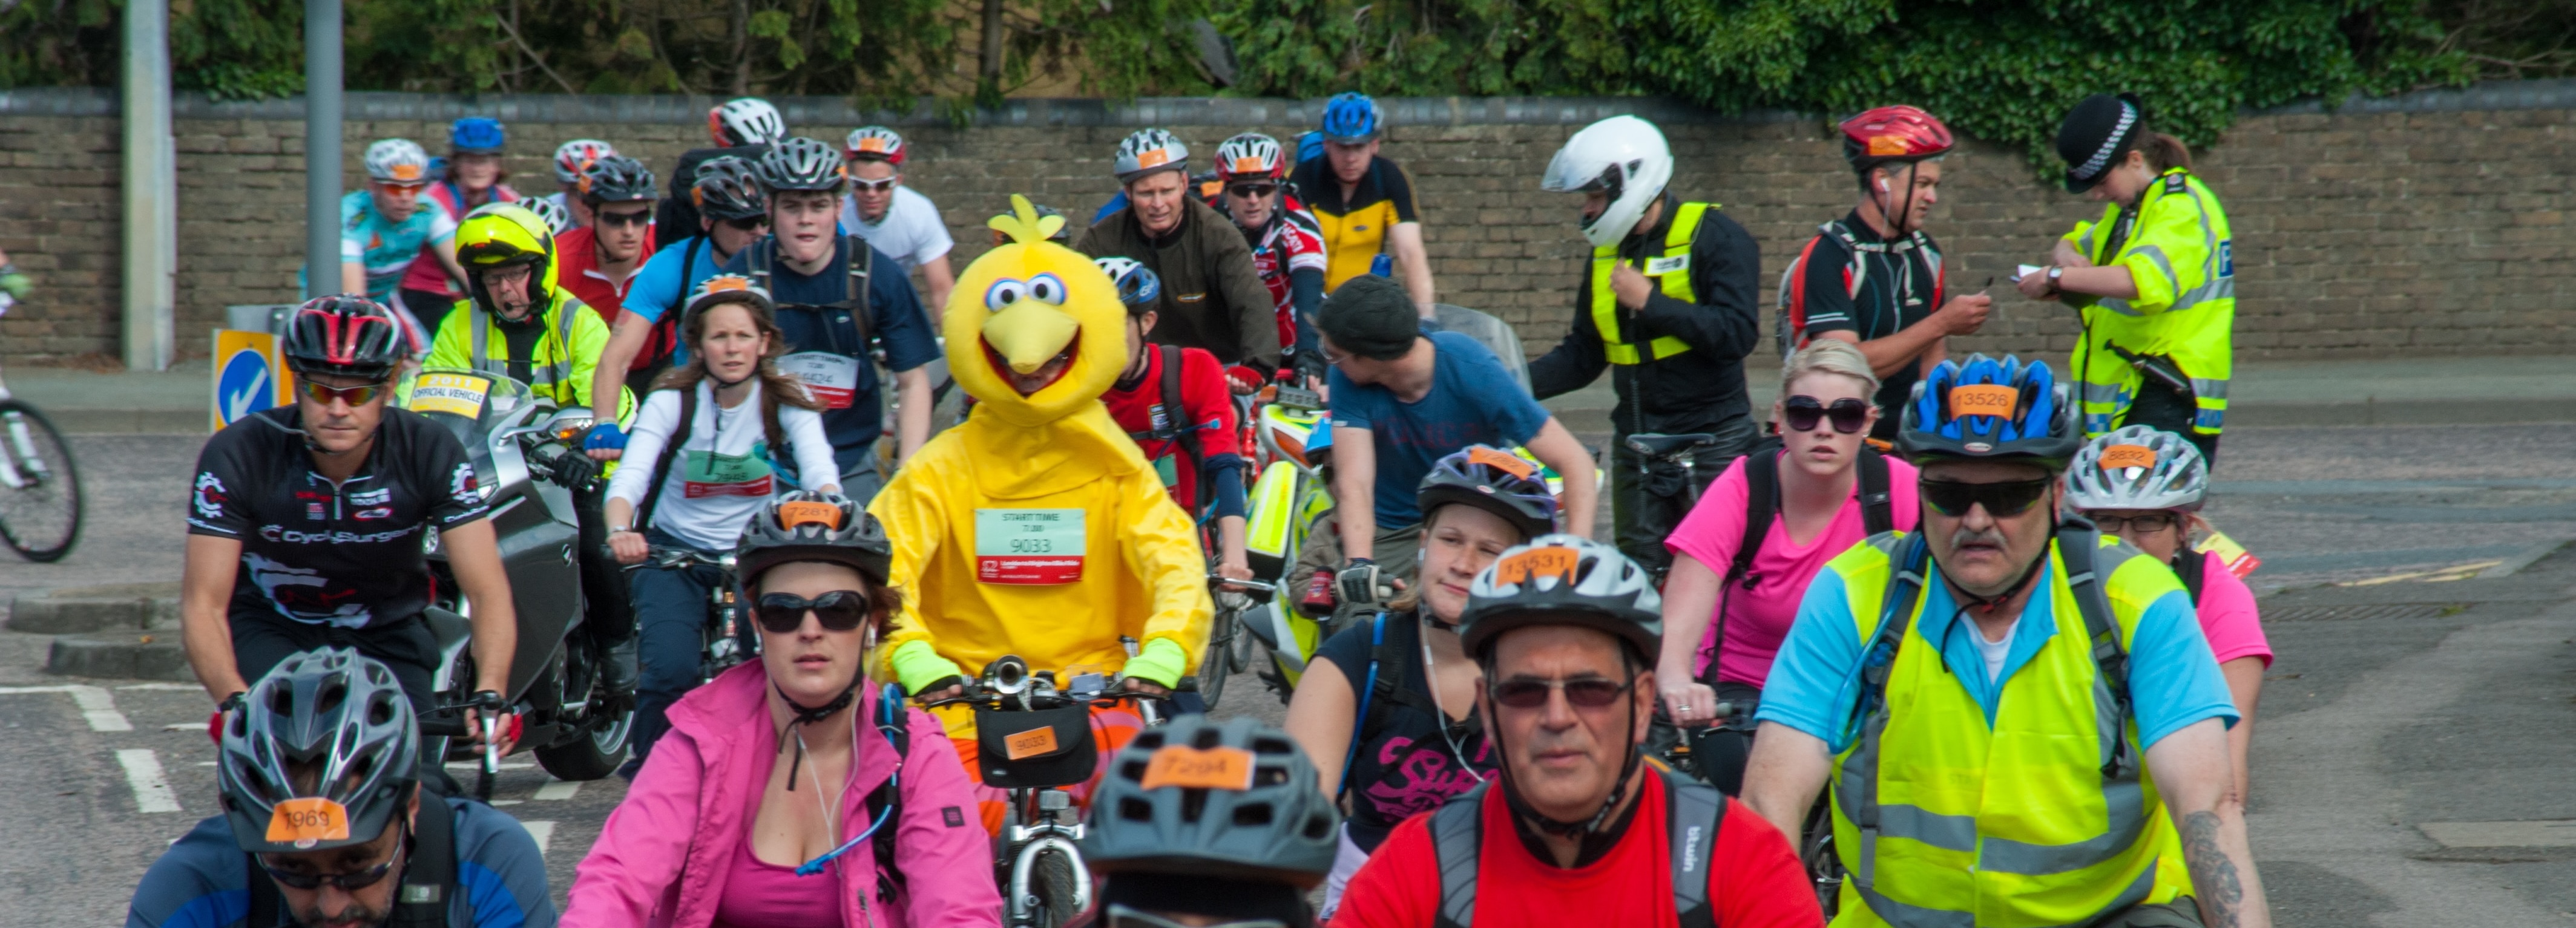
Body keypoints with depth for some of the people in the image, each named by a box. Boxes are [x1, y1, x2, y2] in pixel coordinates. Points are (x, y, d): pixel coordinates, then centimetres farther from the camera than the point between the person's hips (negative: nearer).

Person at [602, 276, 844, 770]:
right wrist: (620, 531, -44)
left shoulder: (788, 403, -7)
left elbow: (820, 474, -22)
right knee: (669, 672, -22)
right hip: (675, 552, -1)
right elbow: (629, 477, -23)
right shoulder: (672, 401, -10)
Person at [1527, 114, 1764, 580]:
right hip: (1637, 449, 6)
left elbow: (1737, 333, -20)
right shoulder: (1608, 253, 12)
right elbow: (1584, 355, 15)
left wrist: (1650, 303, -19)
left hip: (1713, 441, -6)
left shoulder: (1715, 237, -8)